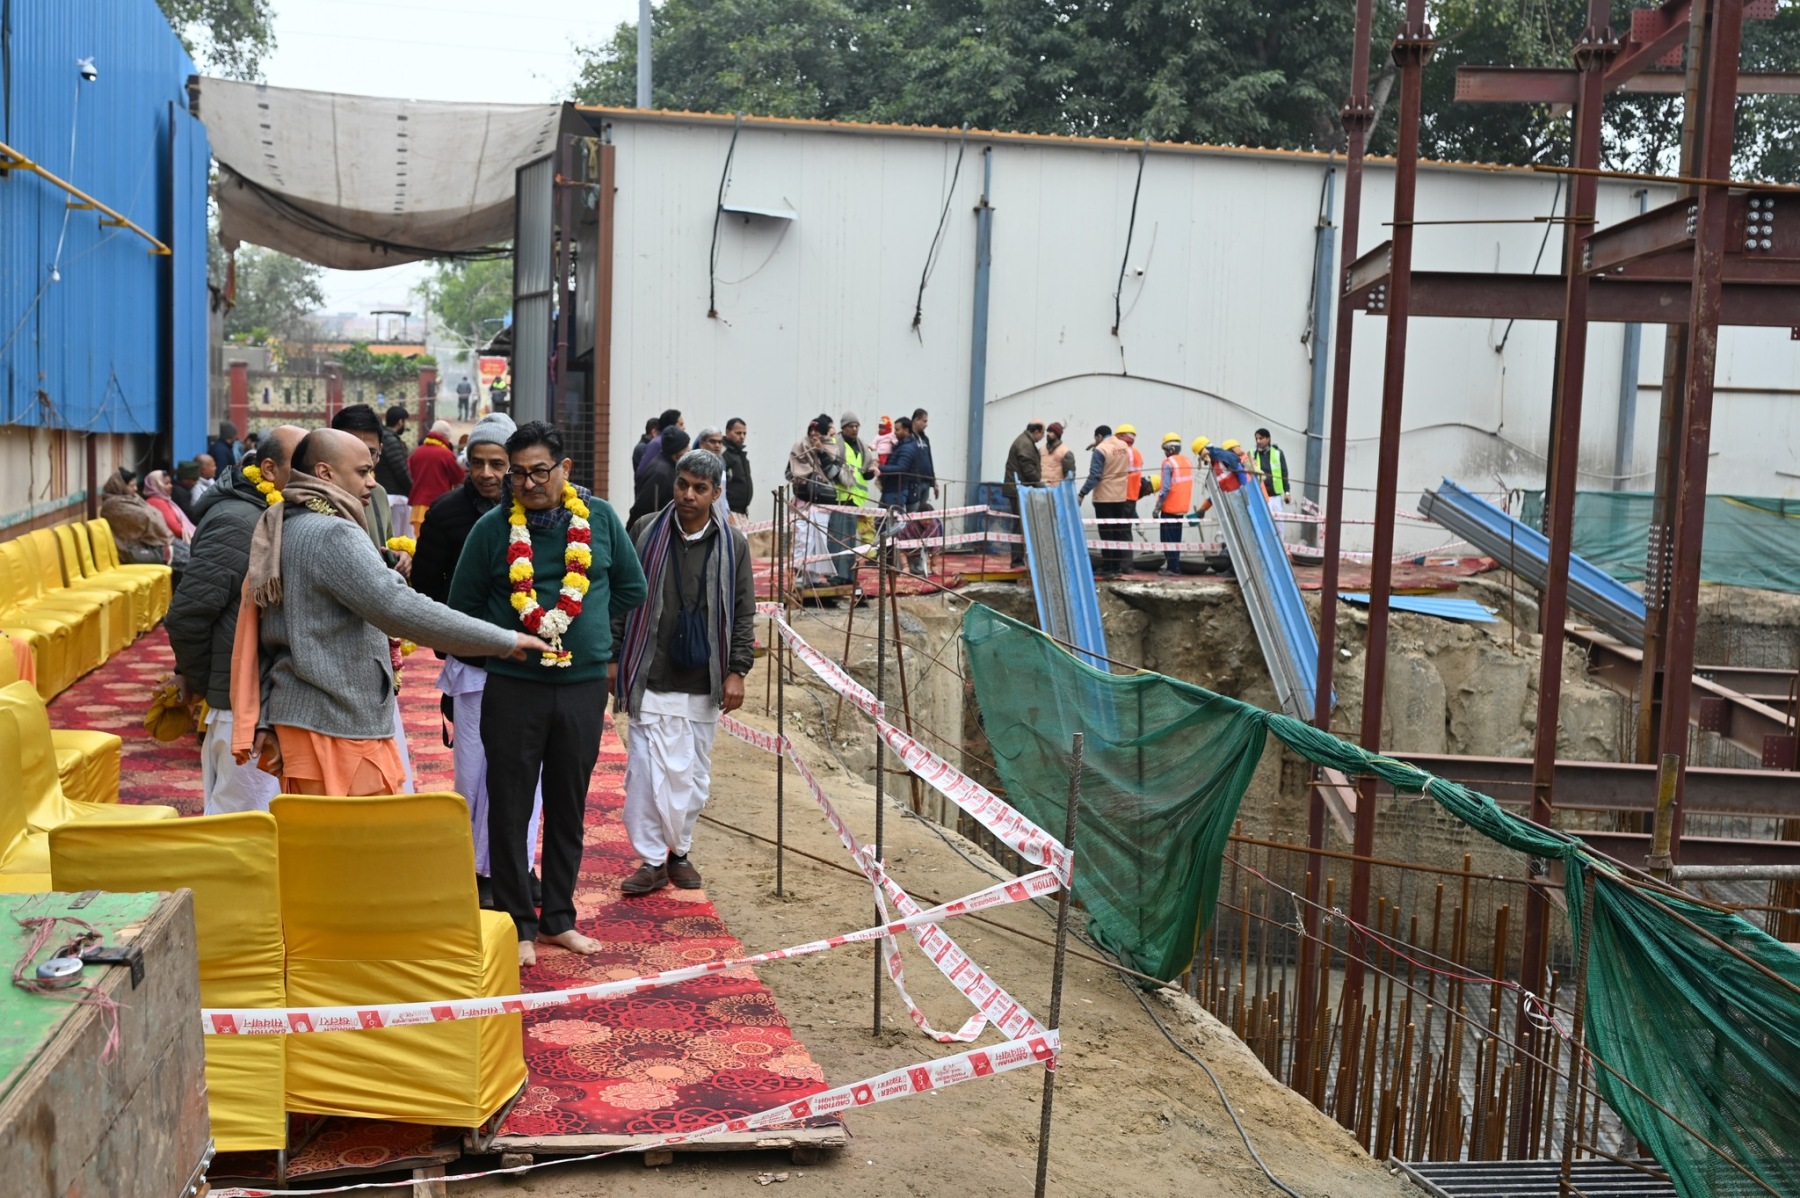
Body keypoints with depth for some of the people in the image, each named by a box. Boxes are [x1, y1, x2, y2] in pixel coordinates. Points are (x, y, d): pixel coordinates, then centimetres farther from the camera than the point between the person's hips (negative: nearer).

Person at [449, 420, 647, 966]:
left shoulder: (600, 518, 1)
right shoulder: (493, 527, -5)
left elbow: (631, 588, 12)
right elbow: (463, 603, 5)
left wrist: (583, 626, 8)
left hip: (584, 686, 2)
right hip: (513, 688, -2)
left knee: (568, 809, 12)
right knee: (510, 810, 3)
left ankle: (558, 919, 26)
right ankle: (517, 925, 16)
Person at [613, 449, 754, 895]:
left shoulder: (733, 544, 1)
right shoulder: (646, 531, -1)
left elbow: (743, 613, 5)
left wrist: (737, 670, -2)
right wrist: (613, 658, 2)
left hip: (704, 685, 2)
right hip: (652, 679, -2)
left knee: (694, 774, 11)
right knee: (648, 770, -7)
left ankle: (680, 851, 27)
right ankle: (652, 859, 4)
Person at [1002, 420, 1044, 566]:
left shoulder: (1025, 441, 19)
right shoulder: (1025, 444, -15)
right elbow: (1028, 469, -20)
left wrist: (1039, 482, 15)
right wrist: (1039, 483, -10)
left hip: (1020, 490, 11)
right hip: (1019, 490, -11)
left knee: (1021, 525, 11)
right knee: (1021, 526, -9)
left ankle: (1018, 558, 13)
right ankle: (1018, 559, -9)